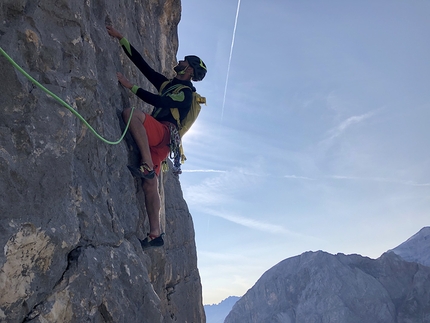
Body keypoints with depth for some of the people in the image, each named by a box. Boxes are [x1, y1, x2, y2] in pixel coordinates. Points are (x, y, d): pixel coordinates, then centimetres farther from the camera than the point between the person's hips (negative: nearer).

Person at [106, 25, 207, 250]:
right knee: (150, 184, -2)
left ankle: (147, 165, -33)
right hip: (157, 138, 8)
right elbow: (142, 64, 24)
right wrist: (121, 38, 22)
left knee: (131, 113, -29)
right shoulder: (168, 84, 28)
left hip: (164, 132, -7)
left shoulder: (185, 91, 3)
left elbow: (160, 102, -15)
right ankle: (155, 234, 0)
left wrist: (131, 86, -13)